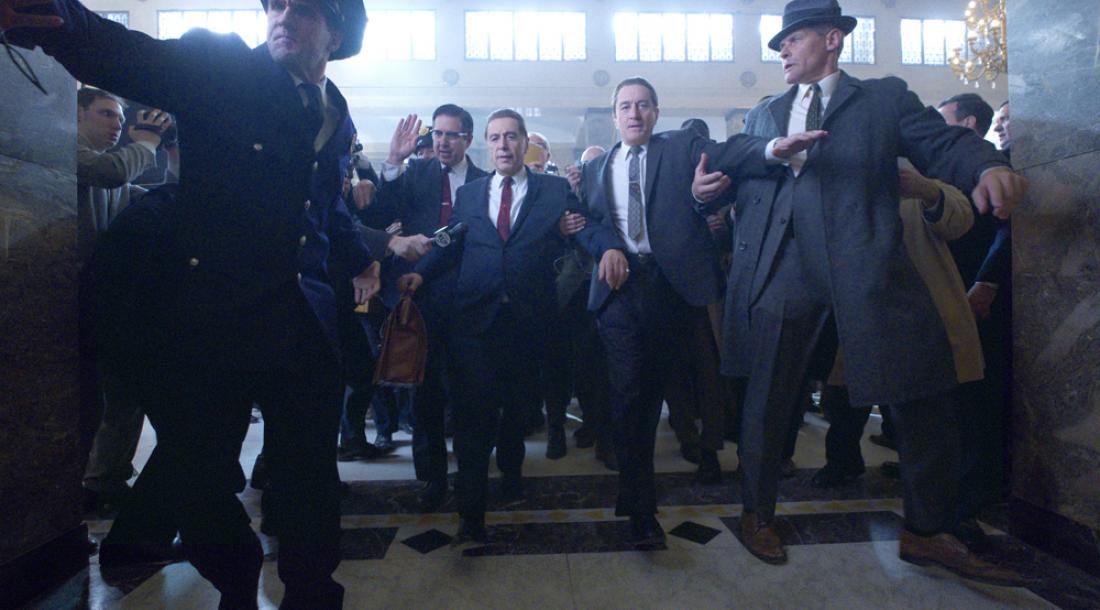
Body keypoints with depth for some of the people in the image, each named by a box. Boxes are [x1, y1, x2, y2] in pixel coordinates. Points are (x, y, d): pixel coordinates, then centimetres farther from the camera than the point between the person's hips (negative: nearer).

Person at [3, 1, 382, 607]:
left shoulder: (336, 118, 12)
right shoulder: (220, 68, -1)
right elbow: (127, 55, -20)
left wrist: (360, 260, 21)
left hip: (303, 322, 3)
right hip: (210, 316, -2)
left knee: (309, 475, 9)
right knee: (189, 472, 7)